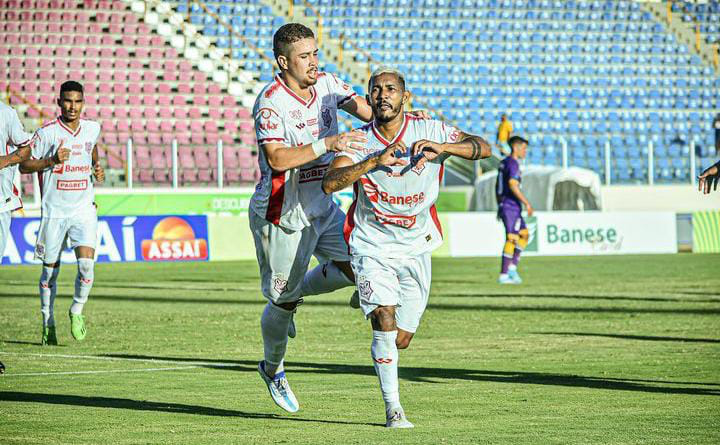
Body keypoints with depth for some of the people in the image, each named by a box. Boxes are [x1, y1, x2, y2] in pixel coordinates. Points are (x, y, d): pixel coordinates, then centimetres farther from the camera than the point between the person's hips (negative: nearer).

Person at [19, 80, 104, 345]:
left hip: (84, 209, 2)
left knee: (86, 264, -15)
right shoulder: (47, 132, -8)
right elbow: (24, 165, -5)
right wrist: (52, 160, -19)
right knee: (50, 270, 5)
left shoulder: (92, 129, 4)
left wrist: (97, 168, 11)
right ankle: (48, 323, 21)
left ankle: (77, 311, 8)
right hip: (54, 211, -2)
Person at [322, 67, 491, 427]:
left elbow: (483, 148, -14)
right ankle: (393, 408, -10)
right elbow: (329, 184, -26)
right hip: (372, 246, -2)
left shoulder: (428, 131, -9)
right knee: (386, 322, -21)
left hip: (416, 248, 2)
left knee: (400, 340, 7)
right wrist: (374, 161, -39)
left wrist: (443, 147, -32)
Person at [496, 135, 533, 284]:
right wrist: (527, 203, -22)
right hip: (512, 206, -10)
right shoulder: (513, 163, -13)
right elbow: (513, 185, -25)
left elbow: (497, 186, 21)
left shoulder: (504, 163, 16)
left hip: (504, 206, 10)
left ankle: (512, 267, 8)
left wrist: (500, 207, 25)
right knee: (511, 239, -8)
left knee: (524, 235, 16)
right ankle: (503, 275, -7)